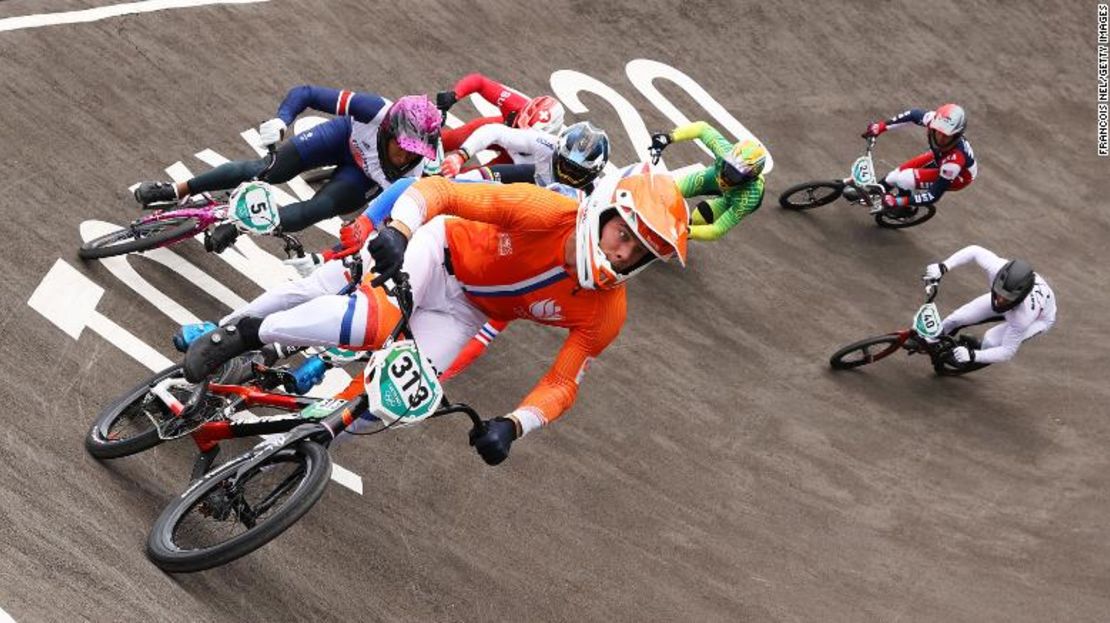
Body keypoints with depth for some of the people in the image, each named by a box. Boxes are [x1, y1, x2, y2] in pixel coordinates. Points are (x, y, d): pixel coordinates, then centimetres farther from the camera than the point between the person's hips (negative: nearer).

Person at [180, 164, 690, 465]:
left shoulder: (604, 315, -18)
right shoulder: (548, 211, -29)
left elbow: (562, 384, -11)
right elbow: (439, 190, -28)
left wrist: (512, 425, -29)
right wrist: (398, 230, -47)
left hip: (462, 311, 3)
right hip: (438, 251, -3)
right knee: (376, 319, -31)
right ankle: (240, 332, -5)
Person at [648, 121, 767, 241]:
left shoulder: (749, 197, -46)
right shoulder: (725, 151, -40)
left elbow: (717, 231, -43)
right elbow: (703, 128, -25)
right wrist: (670, 137, -39)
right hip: (716, 175, 3)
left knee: (698, 218, -23)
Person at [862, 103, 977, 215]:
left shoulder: (954, 159, -44)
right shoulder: (935, 120, -32)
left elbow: (934, 196, -35)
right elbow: (914, 114, -9)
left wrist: (898, 202, -38)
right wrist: (881, 126, -13)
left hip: (958, 177, -5)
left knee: (905, 179, -20)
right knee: (896, 174, 2)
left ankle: (904, 209, 13)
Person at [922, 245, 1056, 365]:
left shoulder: (1024, 315, -46)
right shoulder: (997, 269, -41)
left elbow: (1007, 352, -35)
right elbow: (975, 251, -22)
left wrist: (972, 355, -49)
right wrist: (943, 267, -32)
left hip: (1040, 317, -4)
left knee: (990, 341, -24)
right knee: (957, 318, -3)